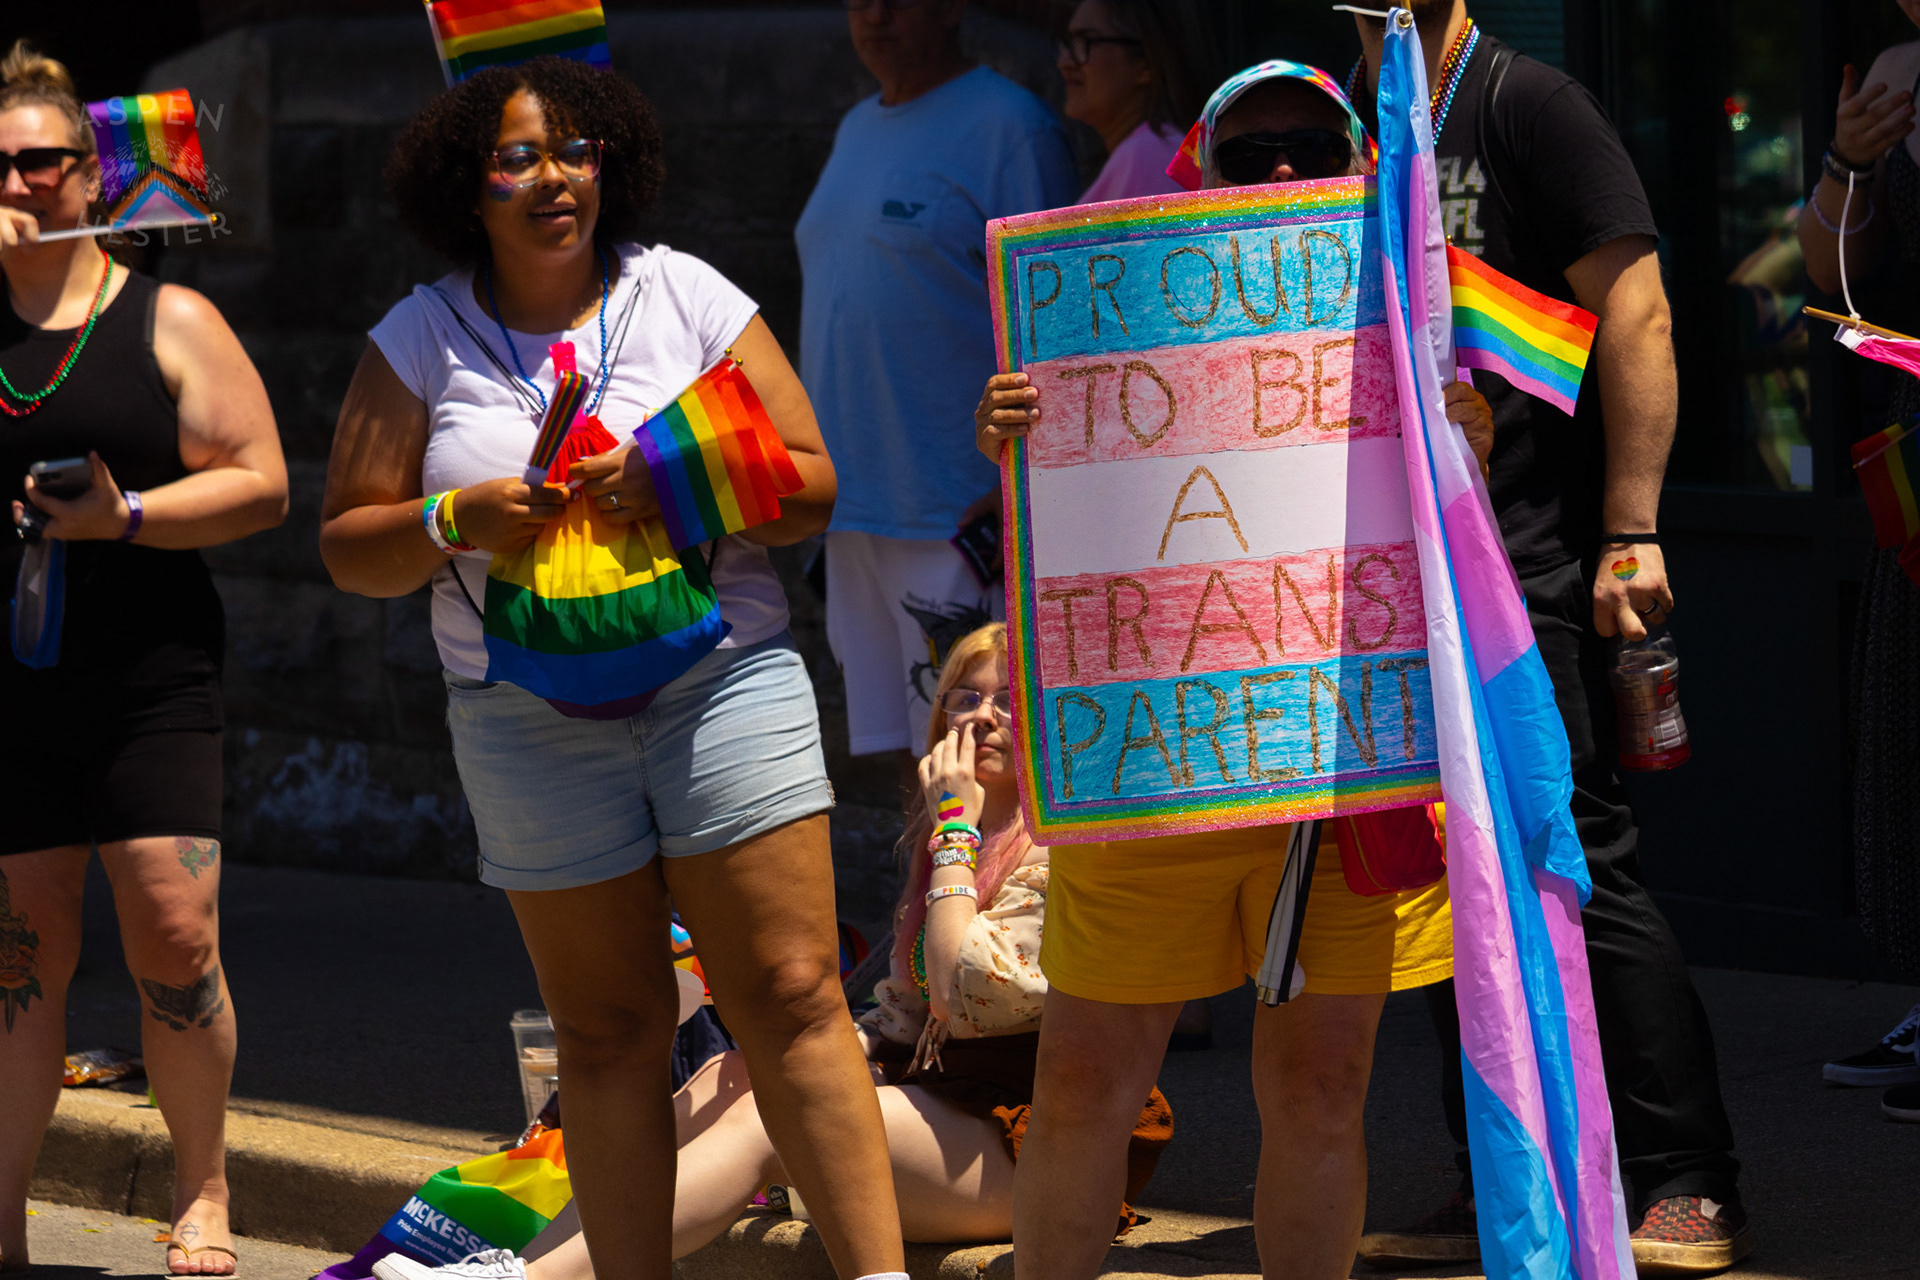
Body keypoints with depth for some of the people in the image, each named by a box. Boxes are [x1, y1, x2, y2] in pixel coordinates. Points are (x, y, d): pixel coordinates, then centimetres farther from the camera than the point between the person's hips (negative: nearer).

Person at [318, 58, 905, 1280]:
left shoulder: (688, 297, 3)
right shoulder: (421, 341, 4)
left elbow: (811, 487, 1)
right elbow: (350, 548, 5)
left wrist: (680, 480, -16)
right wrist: (457, 520, -15)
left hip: (724, 684, -1)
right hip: (533, 717, 1)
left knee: (791, 997, -7)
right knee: (606, 1030, 6)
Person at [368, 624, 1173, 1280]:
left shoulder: (1058, 862, -10)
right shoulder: (948, 844, 18)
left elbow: (968, 994, -22)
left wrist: (954, 823, -14)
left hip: (1021, 1154, -8)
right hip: (941, 1110, 8)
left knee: (765, 1123, -24)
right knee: (721, 1087, -11)